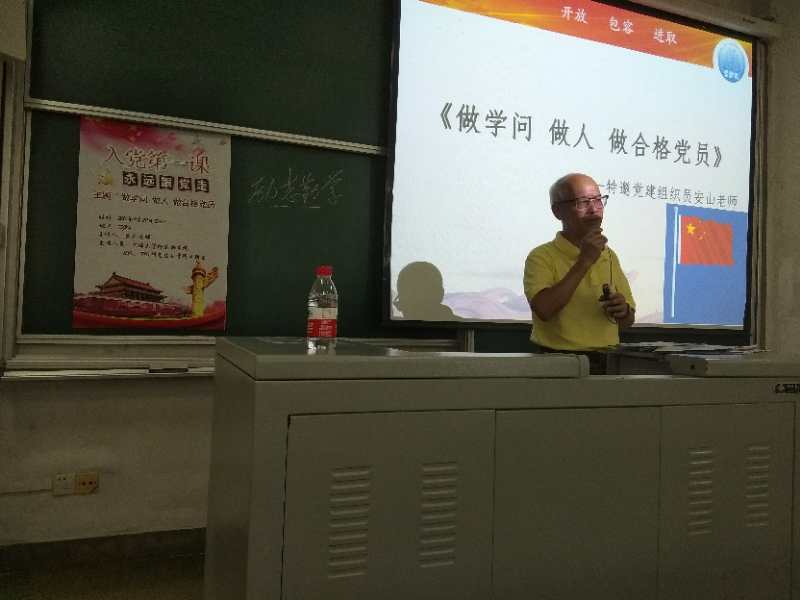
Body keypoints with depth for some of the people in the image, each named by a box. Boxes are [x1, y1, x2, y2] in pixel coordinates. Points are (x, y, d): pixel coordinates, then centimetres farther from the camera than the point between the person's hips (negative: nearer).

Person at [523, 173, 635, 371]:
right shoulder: (542, 256, -4)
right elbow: (543, 310, -22)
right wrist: (584, 261, -18)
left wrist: (623, 310, -3)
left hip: (607, 361, 4)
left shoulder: (609, 256, 14)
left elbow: (628, 321, 21)